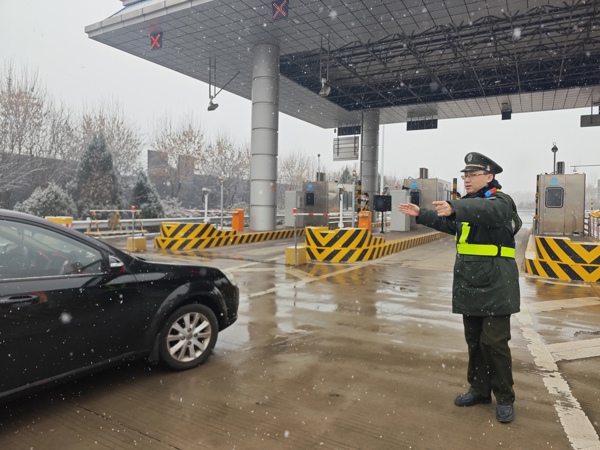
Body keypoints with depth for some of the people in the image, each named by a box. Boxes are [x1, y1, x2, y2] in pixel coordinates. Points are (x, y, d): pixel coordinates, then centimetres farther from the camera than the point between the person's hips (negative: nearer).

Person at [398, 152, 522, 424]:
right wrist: (421, 214, 27)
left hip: (495, 287, -8)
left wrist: (455, 207, -53)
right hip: (470, 285, 8)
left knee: (495, 342, -3)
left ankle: (504, 398, 13)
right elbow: (449, 223, 31)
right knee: (474, 341, 14)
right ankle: (479, 389, 28)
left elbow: (486, 210, -36)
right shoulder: (470, 203, 15)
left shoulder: (500, 201, -11)